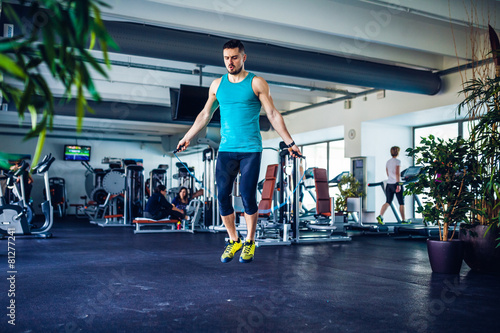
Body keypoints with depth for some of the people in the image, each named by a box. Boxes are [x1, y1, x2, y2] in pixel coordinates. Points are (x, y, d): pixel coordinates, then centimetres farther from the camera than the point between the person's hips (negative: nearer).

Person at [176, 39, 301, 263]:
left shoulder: (257, 83, 1)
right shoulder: (217, 85, 11)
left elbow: (273, 115, 1)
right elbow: (205, 114, 20)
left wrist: (289, 142, -3)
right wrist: (187, 137, 23)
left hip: (250, 150, -3)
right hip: (226, 150, 3)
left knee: (247, 196, -5)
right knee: (223, 197, -1)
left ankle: (250, 242, 15)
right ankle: (233, 241, 17)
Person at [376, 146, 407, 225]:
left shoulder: (388, 162, 13)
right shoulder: (398, 161, -8)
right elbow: (397, 173, -19)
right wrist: (398, 184, -23)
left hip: (389, 184, 6)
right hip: (396, 184, -6)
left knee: (388, 202, 3)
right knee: (401, 203, 8)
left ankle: (380, 216, -18)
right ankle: (403, 220, 15)